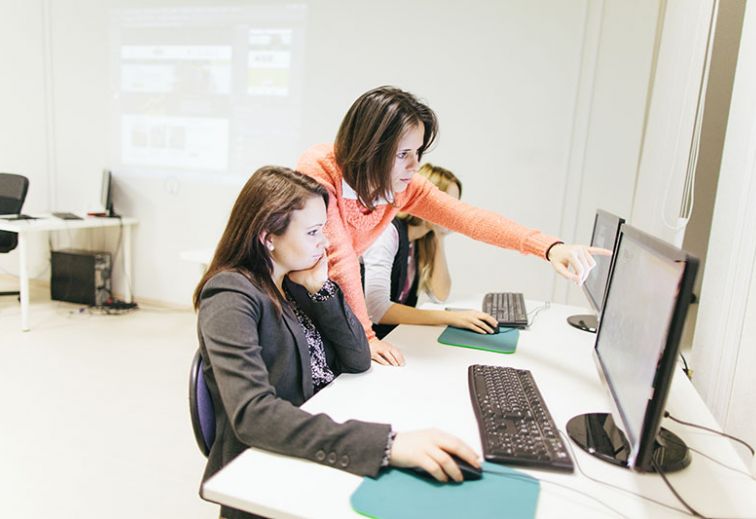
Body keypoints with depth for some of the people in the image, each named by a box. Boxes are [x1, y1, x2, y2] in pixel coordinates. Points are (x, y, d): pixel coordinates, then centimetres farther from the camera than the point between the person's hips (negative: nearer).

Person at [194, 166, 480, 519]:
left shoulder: (294, 282, 4)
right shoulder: (231, 298, -18)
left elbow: (358, 361, 3)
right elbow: (253, 415, -32)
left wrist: (320, 286, -10)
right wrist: (386, 443, -41)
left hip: (326, 447, 6)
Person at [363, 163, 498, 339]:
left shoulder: (424, 239, 6)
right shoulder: (388, 232, -19)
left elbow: (439, 295, 4)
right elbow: (376, 309, -29)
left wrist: (439, 239, -4)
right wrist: (449, 317, -29)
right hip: (373, 337, -8)